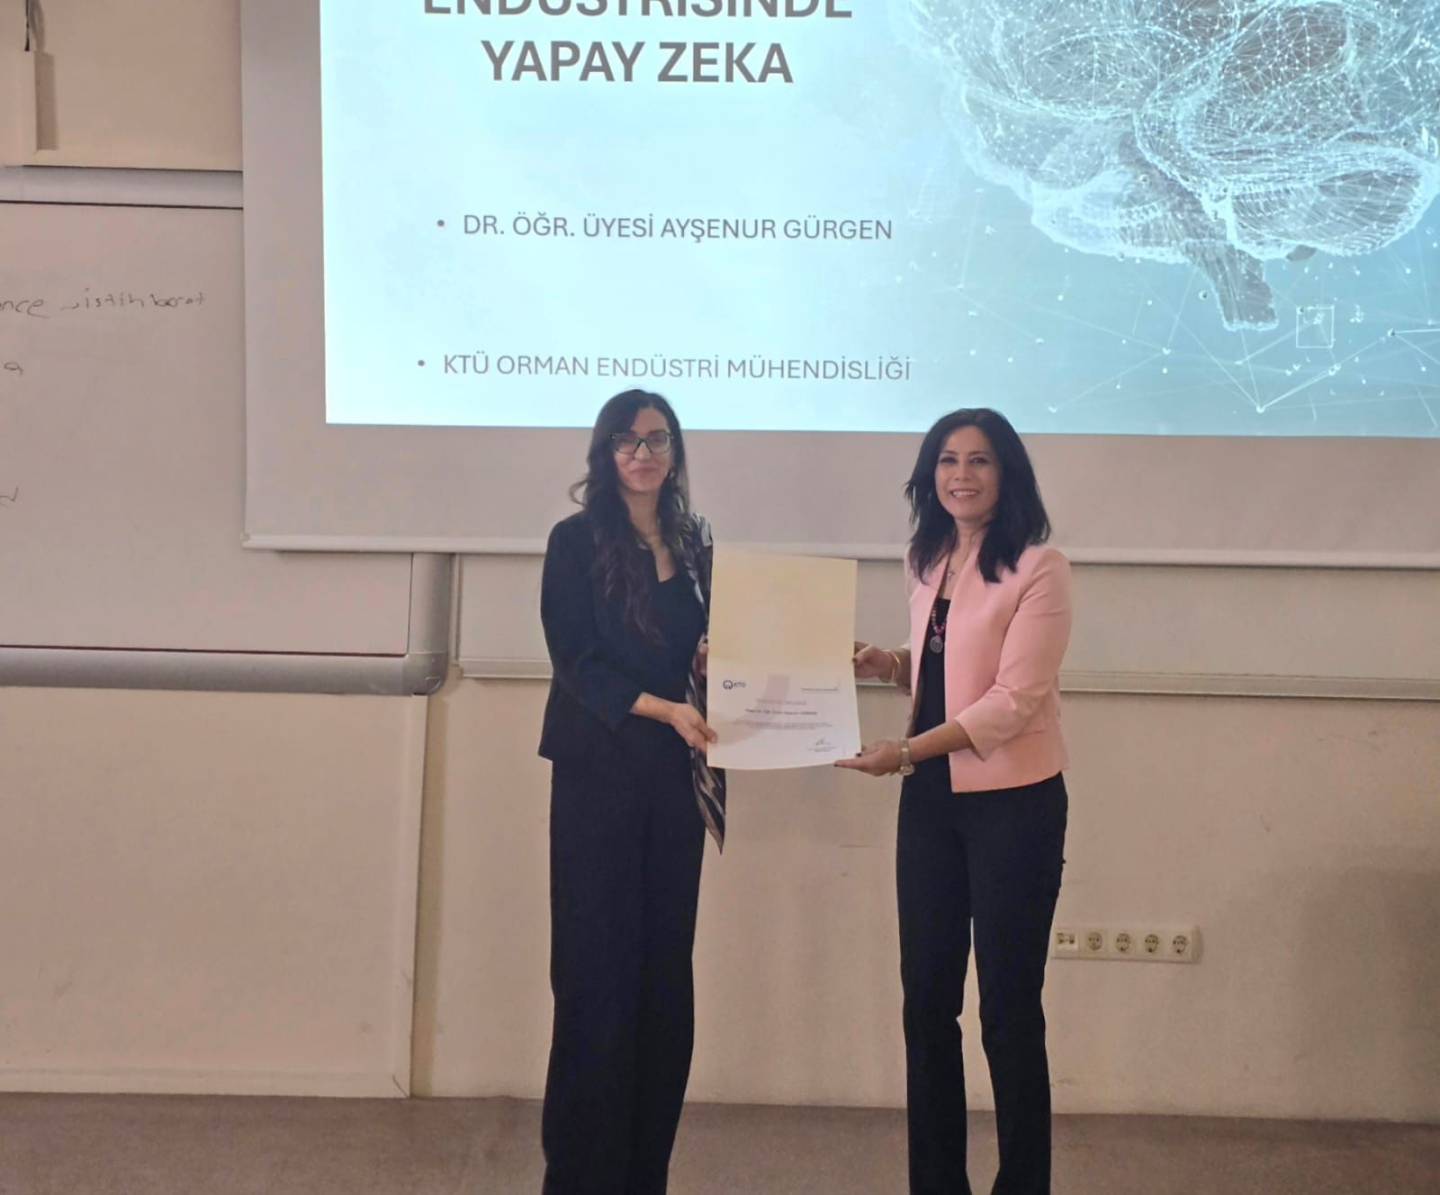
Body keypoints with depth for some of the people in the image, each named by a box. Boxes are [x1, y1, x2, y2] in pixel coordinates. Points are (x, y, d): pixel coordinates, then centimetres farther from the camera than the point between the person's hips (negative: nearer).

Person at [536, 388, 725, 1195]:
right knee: (600, 969, -3)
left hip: (676, 773, 5)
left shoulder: (694, 544, 11)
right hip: (599, 771, -5)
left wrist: (716, 666, -4)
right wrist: (665, 708, -22)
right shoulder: (577, 541, -3)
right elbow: (577, 661, -11)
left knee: (667, 970, 7)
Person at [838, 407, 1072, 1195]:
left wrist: (907, 751, -23)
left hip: (1013, 804, -6)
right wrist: (886, 665, 1)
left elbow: (1014, 700, -18)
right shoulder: (926, 562, 9)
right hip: (930, 801, 6)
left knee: (1008, 1009, 2)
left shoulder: (1039, 569, -12)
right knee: (926, 997, 9)